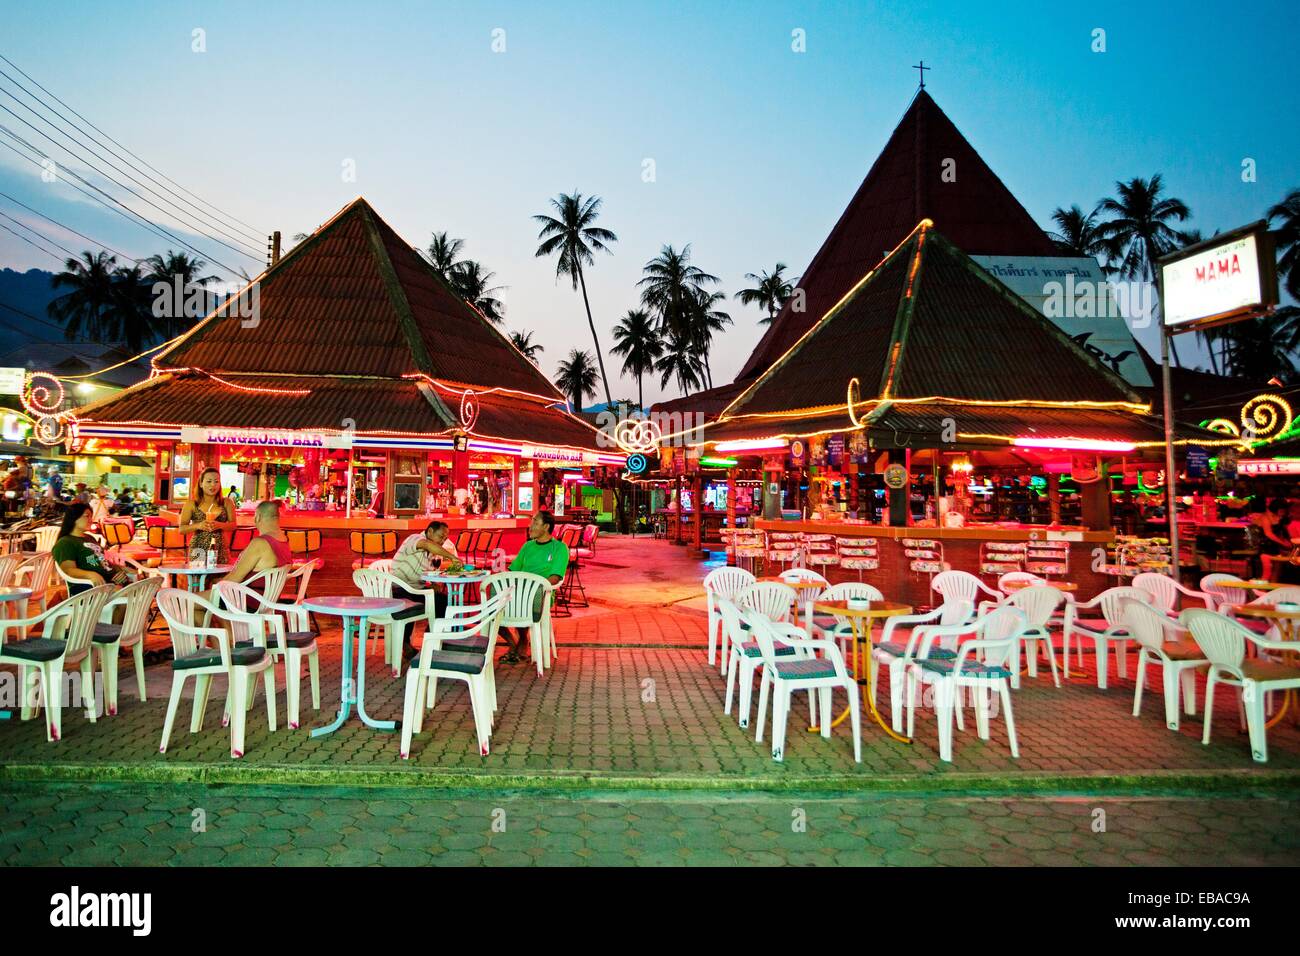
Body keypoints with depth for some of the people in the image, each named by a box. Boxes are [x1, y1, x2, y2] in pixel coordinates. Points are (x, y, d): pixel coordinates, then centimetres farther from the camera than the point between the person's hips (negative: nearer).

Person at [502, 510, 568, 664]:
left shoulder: (559, 547, 3)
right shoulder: (528, 546, 22)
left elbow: (555, 578, -9)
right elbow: (513, 570, 21)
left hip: (540, 594, -6)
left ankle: (522, 642, 0)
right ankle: (512, 643, 7)